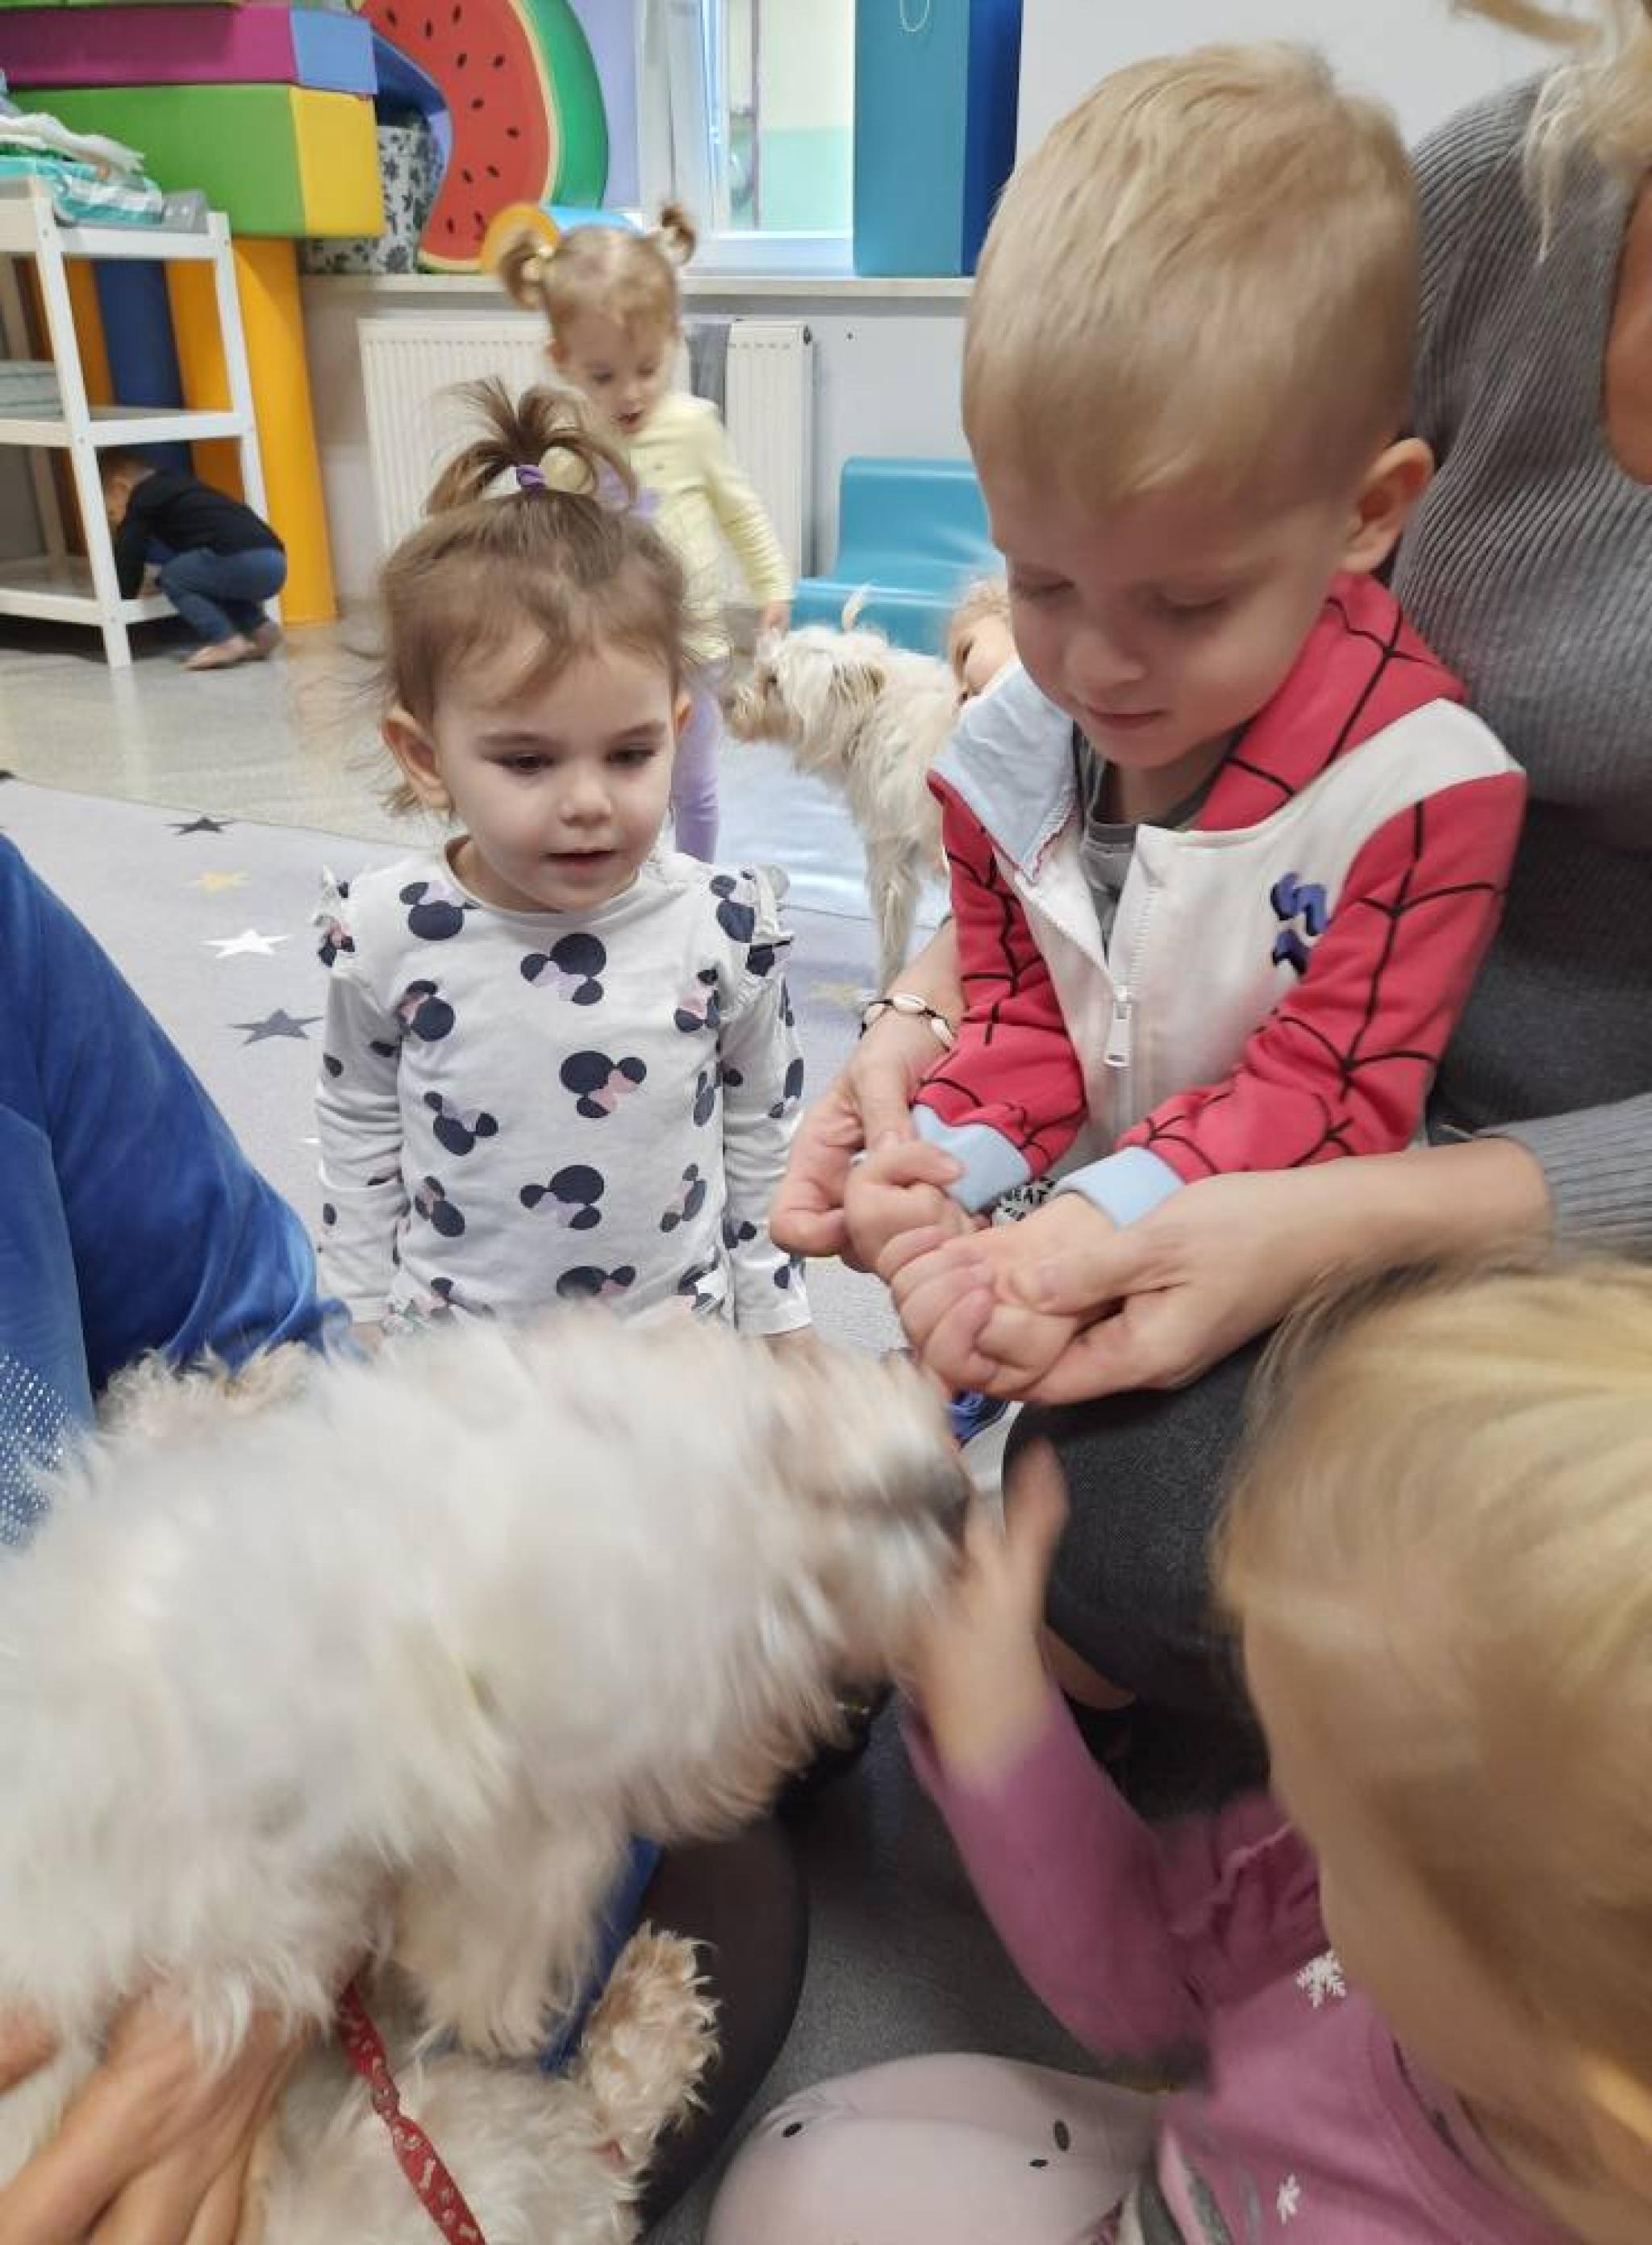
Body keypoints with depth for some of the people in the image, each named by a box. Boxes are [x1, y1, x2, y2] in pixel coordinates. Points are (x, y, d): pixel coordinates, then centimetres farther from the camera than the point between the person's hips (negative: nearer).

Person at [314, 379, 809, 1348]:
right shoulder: (383, 936, -18)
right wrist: (361, 1320, 6)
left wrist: (778, 1316, 4)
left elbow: (763, 1131, -4)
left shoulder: (728, 929, -19)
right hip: (451, 1349, 1)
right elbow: (361, 1133, -1)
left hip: (681, 1345, 0)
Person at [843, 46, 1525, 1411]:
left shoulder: (1421, 787, -18)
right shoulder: (1004, 751, -3)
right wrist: (939, 1165, -16)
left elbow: (1333, 1093, -17)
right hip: (1066, 1262, 4)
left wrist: (1100, 1222, -30)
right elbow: (1017, 1017, 4)